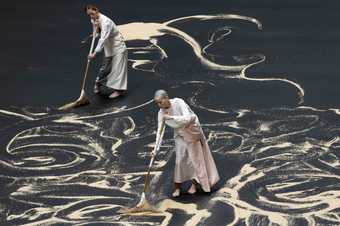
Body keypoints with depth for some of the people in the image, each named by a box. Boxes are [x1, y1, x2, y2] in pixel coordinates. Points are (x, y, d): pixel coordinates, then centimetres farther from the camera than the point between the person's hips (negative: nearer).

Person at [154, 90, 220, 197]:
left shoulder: (178, 103, -31)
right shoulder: (161, 112, -16)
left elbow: (187, 118, -40)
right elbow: (160, 130, -12)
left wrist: (171, 117, -44)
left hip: (192, 131, -4)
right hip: (179, 134, 4)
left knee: (195, 157, 6)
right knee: (179, 159, -2)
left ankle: (194, 184, 22)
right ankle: (177, 187, 6)